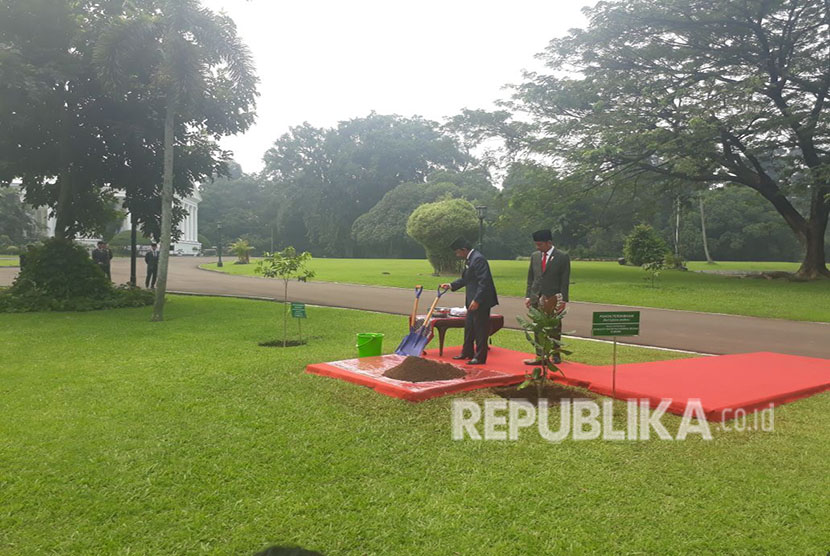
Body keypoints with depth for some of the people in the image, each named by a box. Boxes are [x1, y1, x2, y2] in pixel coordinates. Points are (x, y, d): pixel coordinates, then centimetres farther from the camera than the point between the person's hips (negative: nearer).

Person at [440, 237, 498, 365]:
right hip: (473, 301, 10)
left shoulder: (478, 259, -19)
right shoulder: (470, 260, 13)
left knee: (480, 329, -1)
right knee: (469, 327, 19)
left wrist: (476, 300, -26)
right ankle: (467, 352, 32)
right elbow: (465, 279, 23)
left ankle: (480, 357, 8)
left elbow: (484, 282, -24)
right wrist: (451, 285, 13)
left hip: (481, 301, -10)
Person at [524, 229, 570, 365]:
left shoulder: (562, 257, -4)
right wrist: (528, 296, 6)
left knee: (554, 330, 3)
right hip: (536, 298, 4)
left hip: (553, 299, -4)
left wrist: (563, 300, -10)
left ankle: (555, 356, 12)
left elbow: (565, 280, -5)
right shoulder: (535, 256, 10)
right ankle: (539, 356, 13)